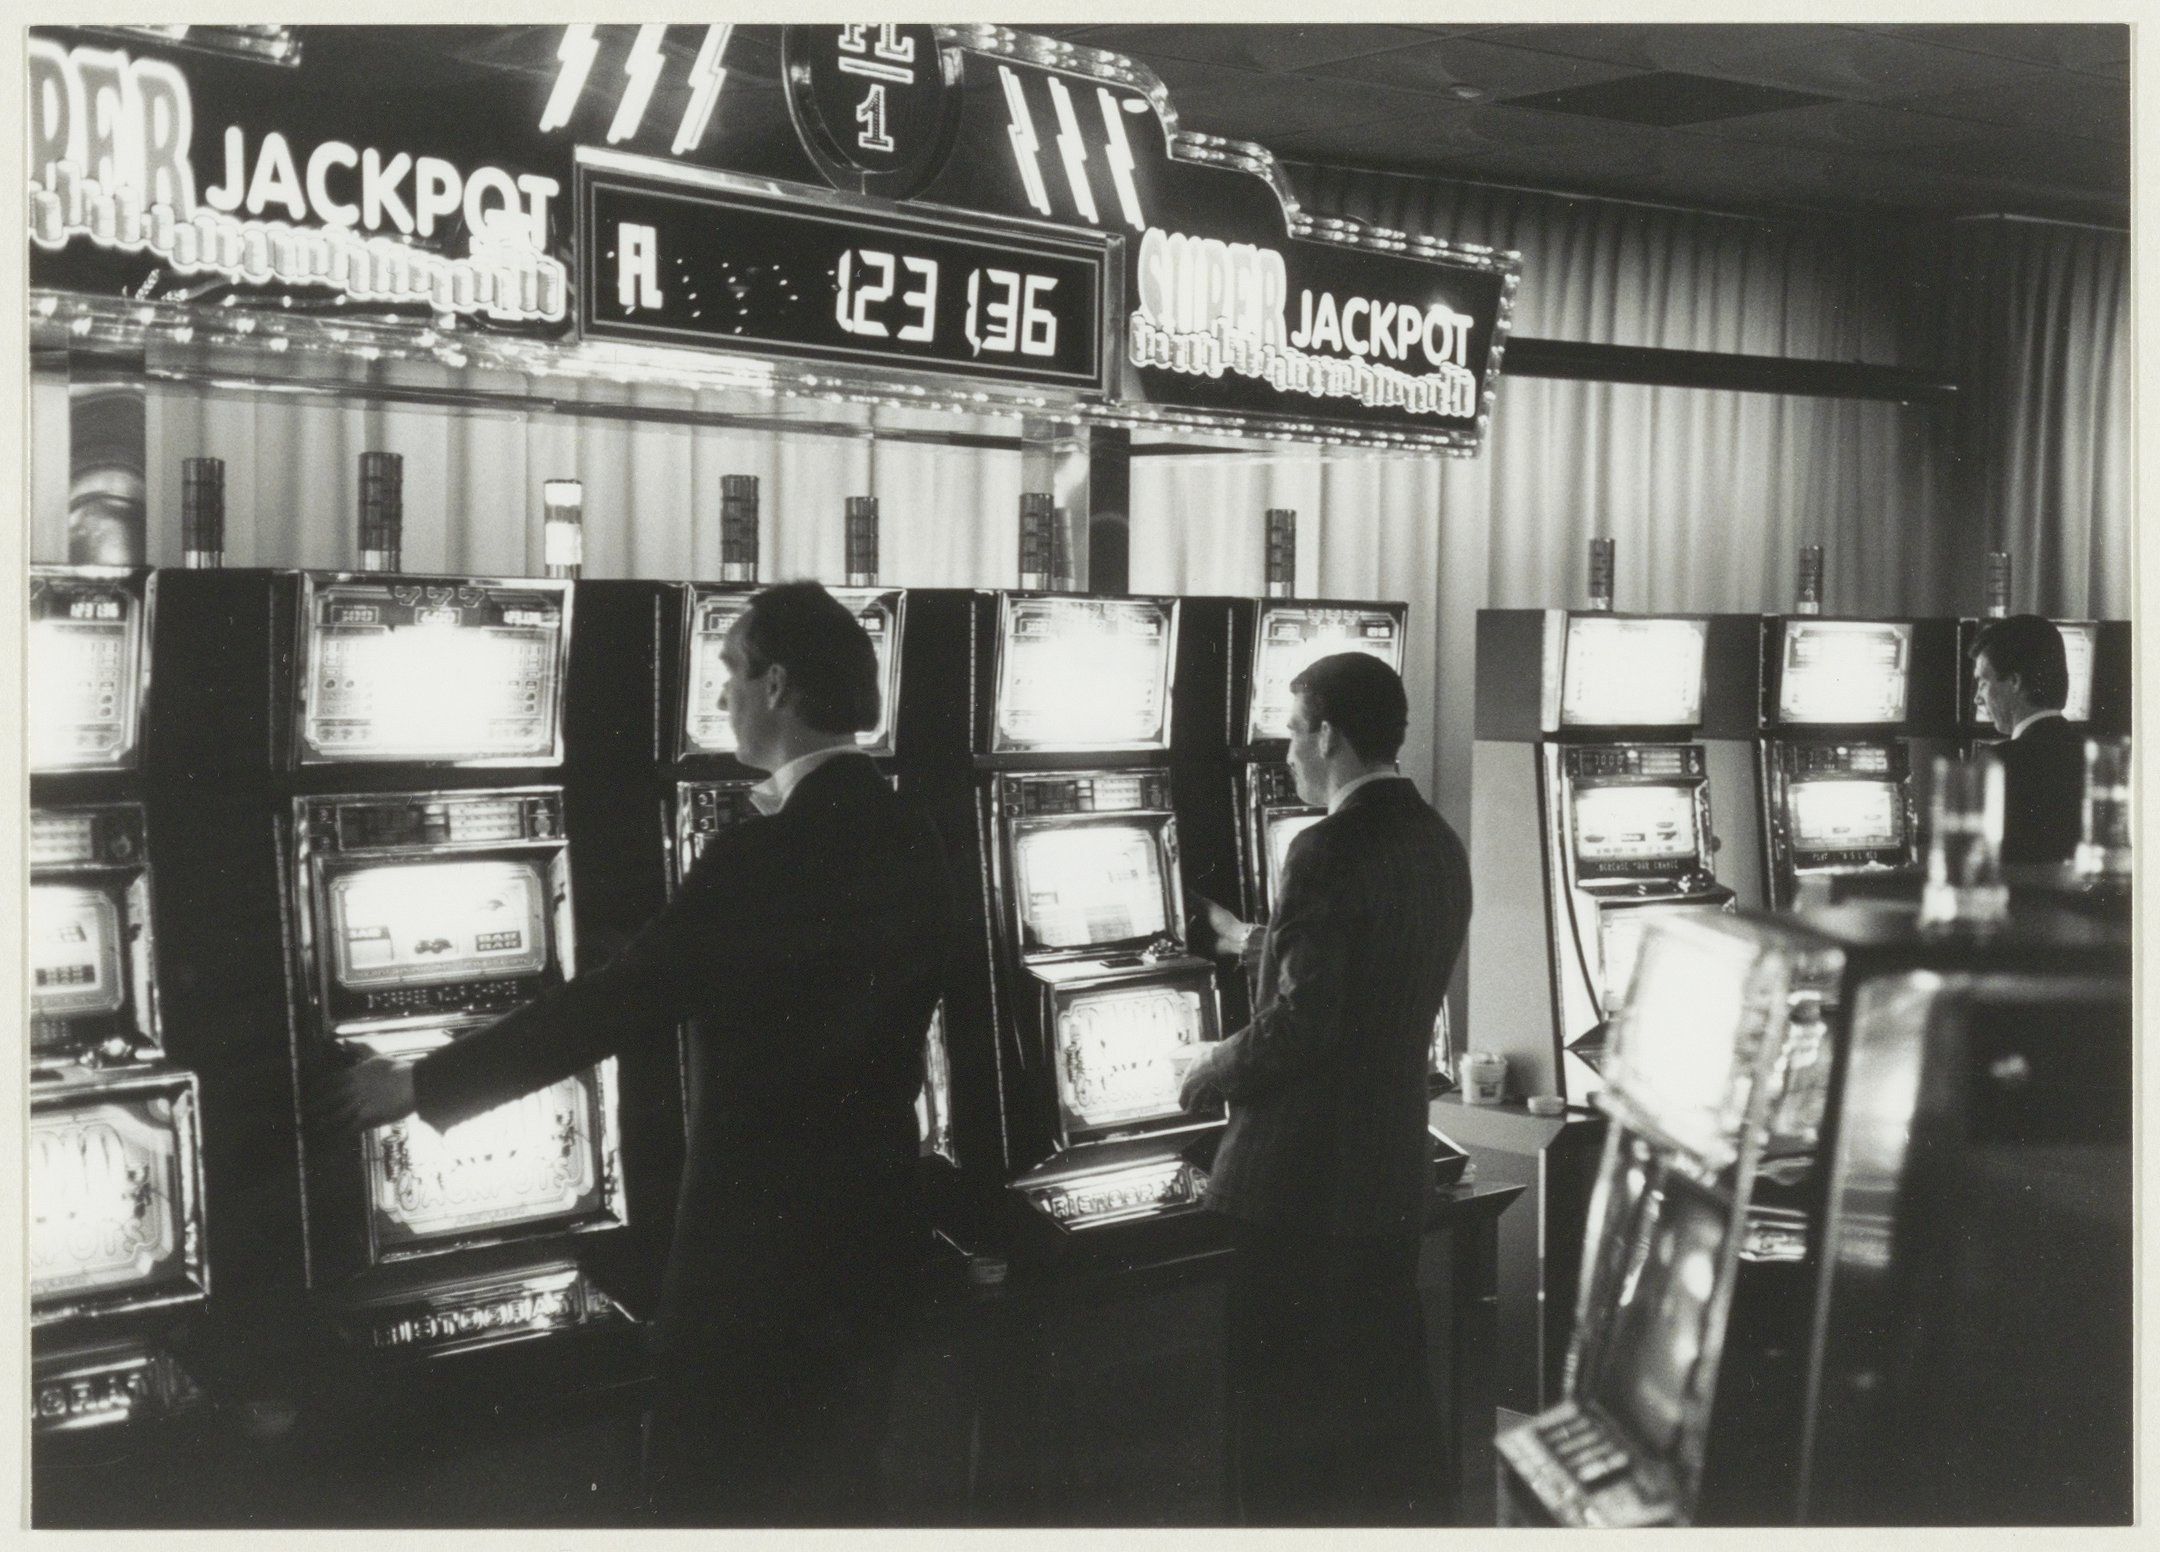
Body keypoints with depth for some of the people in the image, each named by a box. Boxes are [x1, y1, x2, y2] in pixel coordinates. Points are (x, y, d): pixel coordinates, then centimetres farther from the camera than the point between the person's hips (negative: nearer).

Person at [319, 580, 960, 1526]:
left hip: (762, 1233, -8)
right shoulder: (912, 843, 4)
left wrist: (422, 1086, -11)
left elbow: (611, 1005, -20)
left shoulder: (767, 854, -21)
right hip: (872, 1219, 8)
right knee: (830, 1485, 20)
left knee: (711, 1490, 8)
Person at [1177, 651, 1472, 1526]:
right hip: (1394, 1165, 8)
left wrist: (1215, 1072, -5)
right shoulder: (1436, 845, 6)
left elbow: (1298, 1023, -23)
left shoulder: (1332, 852, -20)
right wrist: (1254, 942, 31)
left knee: (1286, 1397, 5)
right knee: (1388, 1385, 17)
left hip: (1304, 1175, -8)